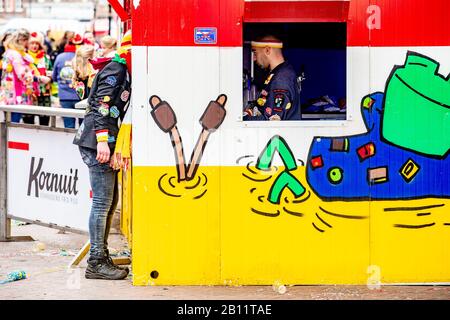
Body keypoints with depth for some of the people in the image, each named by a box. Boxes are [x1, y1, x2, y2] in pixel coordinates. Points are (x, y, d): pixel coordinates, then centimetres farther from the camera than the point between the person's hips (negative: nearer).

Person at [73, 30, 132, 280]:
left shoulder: (124, 72, 19)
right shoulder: (115, 70, -11)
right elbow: (102, 106, -19)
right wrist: (103, 140, -25)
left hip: (105, 142, 10)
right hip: (96, 141, -10)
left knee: (110, 201, 13)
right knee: (102, 202, -9)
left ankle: (102, 258, 19)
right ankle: (96, 262, -7)